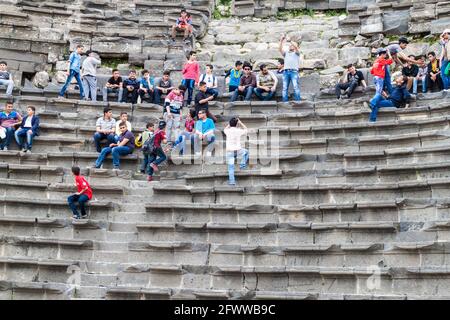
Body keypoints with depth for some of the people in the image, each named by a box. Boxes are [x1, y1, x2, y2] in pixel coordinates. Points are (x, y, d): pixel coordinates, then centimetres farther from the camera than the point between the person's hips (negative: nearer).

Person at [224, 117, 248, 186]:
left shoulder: (227, 131, 1)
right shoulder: (238, 131, -3)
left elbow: (225, 129, 29)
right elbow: (245, 129, 19)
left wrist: (230, 123, 26)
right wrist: (240, 122, 21)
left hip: (229, 151, 1)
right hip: (238, 150, -1)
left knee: (231, 167, 4)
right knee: (246, 152, 31)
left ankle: (232, 181, 0)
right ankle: (243, 164, 20)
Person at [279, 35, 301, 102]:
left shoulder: (296, 53, 18)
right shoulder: (286, 53, 26)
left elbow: (296, 47, -2)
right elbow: (280, 49, 10)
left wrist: (290, 41, -10)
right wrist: (281, 40, 0)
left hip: (294, 71, -3)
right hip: (286, 72, 3)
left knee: (296, 87, -16)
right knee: (285, 88, -5)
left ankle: (298, 101, -19)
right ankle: (285, 102, -6)